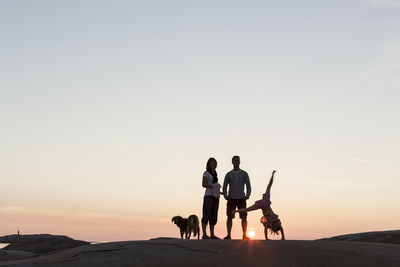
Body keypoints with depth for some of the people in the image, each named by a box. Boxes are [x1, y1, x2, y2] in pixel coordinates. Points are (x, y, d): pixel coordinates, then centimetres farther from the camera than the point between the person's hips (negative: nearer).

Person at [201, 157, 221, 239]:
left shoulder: (215, 174, 21)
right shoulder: (206, 173, 2)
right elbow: (204, 184, -7)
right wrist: (212, 186, -19)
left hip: (215, 196, 7)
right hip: (208, 195, -7)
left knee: (213, 216, 5)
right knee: (207, 215, -10)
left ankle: (212, 235, 6)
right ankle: (204, 234, -12)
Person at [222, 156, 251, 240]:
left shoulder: (244, 174, 6)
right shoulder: (228, 174, 7)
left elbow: (248, 186, 6)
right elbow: (224, 187, 10)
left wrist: (247, 196, -11)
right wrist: (225, 196, -8)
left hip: (241, 199, 0)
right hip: (231, 199, 0)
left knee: (244, 217, -5)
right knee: (229, 217, -4)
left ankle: (245, 235, -1)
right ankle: (228, 235, -2)